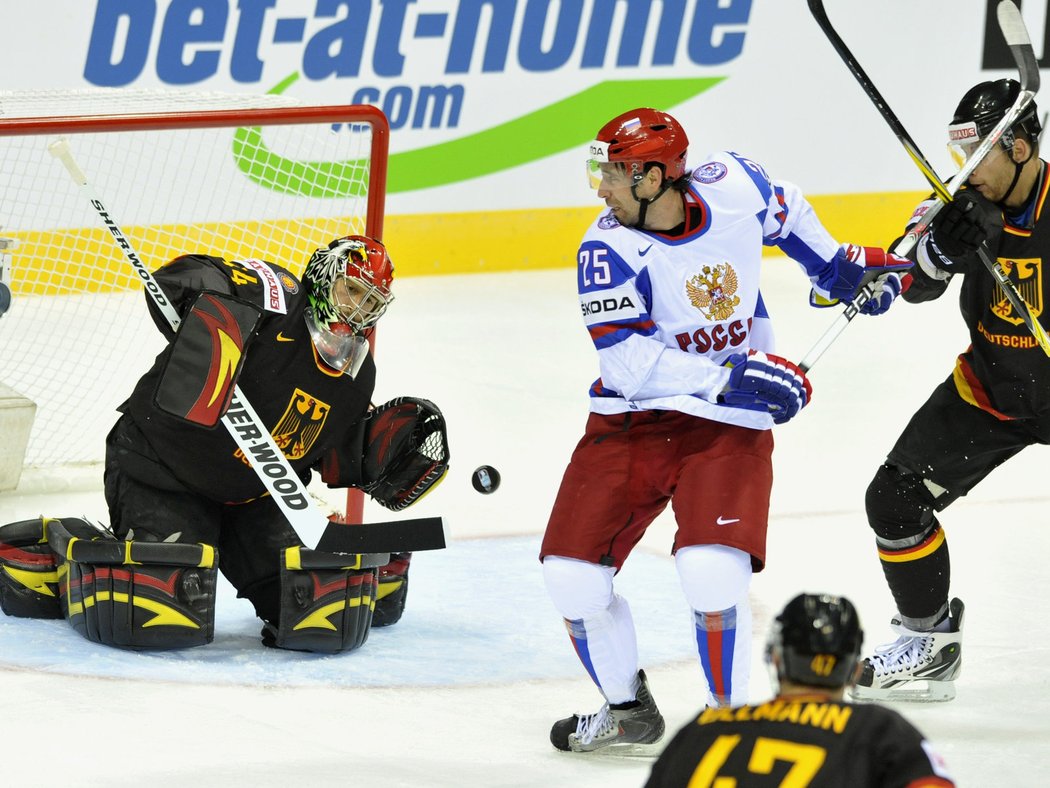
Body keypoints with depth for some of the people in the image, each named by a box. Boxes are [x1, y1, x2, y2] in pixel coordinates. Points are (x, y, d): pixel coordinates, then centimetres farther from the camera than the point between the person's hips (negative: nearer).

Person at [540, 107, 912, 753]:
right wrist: (729, 376, -29)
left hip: (728, 427, -1)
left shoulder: (734, 186, -9)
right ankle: (627, 708, 20)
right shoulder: (608, 250, -15)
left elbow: (783, 209, 17)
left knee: (710, 569, -23)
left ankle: (728, 716, -3)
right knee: (572, 573, -6)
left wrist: (839, 266, 17)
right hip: (631, 421, 1)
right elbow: (628, 362, -24)